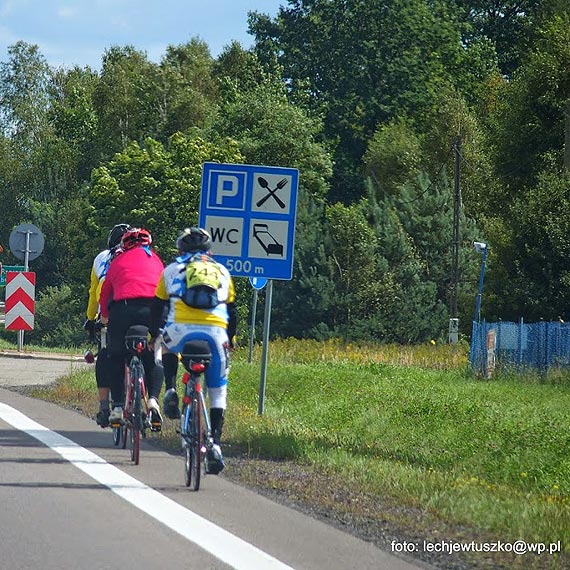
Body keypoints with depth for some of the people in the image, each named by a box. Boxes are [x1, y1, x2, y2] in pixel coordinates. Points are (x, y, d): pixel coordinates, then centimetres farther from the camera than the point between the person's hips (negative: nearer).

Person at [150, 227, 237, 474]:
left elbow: (158, 307, 23)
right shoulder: (222, 271, 25)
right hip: (215, 333, 1)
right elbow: (232, 312, 27)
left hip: (181, 331, -1)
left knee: (167, 344, 36)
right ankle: (215, 445, 1)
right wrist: (230, 340, 40)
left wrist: (153, 335, 36)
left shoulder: (171, 270, 21)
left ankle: (171, 394, 17)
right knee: (218, 393, 13)